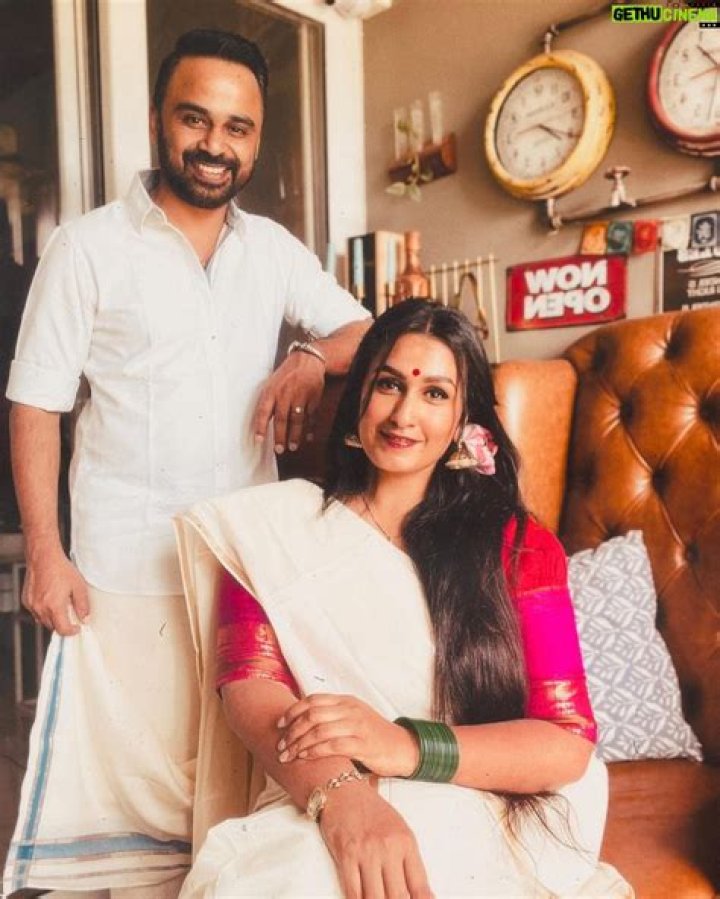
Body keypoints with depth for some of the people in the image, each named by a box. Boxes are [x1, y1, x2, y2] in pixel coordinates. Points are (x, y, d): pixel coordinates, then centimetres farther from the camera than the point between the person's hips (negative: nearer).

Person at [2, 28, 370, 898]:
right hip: (126, 565, -3)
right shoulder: (87, 247, -4)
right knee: (122, 769, 5)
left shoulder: (273, 247, 8)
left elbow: (363, 330, 11)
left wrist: (312, 357, -11)